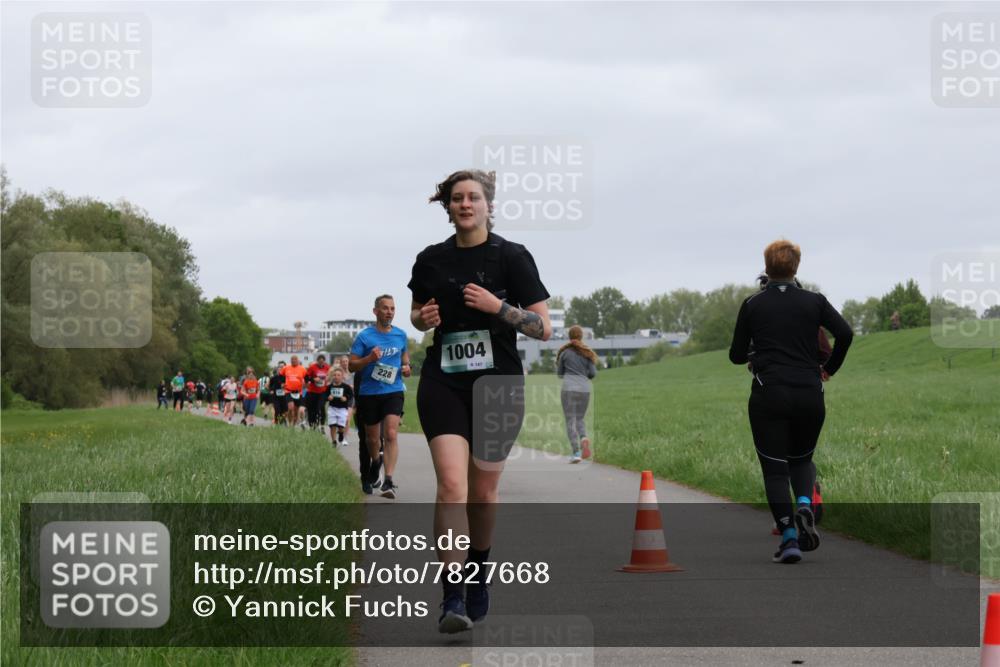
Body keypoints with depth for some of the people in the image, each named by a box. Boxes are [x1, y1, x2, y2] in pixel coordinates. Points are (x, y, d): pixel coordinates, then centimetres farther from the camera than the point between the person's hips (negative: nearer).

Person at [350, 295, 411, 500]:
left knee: (391, 435, -17)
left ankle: (389, 480, -22)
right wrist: (369, 359, -22)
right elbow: (351, 366, -4)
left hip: (393, 392, 1)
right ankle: (375, 462, 45)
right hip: (369, 393, 0)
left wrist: (406, 367, 2)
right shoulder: (364, 336, -4)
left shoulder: (400, 335, 6)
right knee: (372, 437, 13)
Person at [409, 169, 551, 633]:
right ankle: (453, 598, -19)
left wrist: (498, 306, -19)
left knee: (483, 490, 9)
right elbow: (418, 315, 23)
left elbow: (544, 328, -5)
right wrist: (424, 318, -1)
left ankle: (478, 575, 35)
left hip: (498, 385, -1)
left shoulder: (512, 257, -3)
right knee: (451, 484, -16)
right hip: (443, 384, 1)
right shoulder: (430, 260, 6)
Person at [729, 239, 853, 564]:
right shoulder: (814, 301, 5)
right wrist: (830, 368, 7)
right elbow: (845, 333, -8)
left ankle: (789, 536, -11)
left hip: (768, 395, -2)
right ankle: (804, 506, -9)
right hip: (809, 395, 2)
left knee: (774, 468, 4)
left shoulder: (752, 305, 4)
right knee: (802, 458, 21)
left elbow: (736, 355, 9)